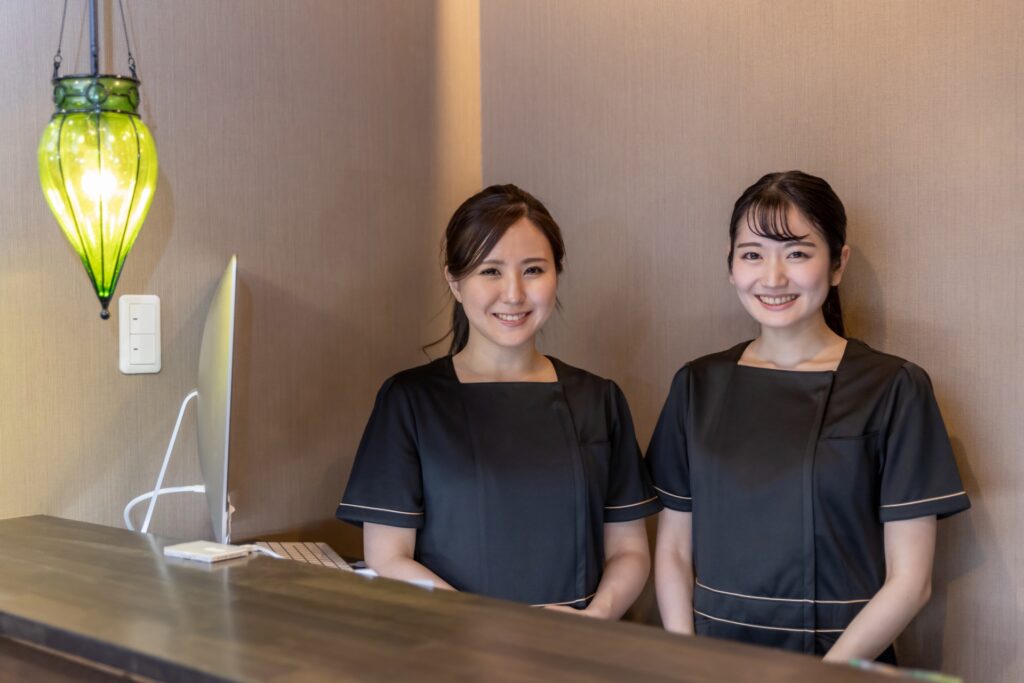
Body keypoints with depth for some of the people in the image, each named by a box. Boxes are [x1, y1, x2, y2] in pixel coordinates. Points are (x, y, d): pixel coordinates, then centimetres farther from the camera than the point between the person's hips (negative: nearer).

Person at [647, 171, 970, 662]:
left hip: (840, 662, -2)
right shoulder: (698, 386, 7)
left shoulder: (893, 389, -2)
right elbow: (673, 549, 8)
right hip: (716, 661, 2)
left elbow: (909, 579, -3)